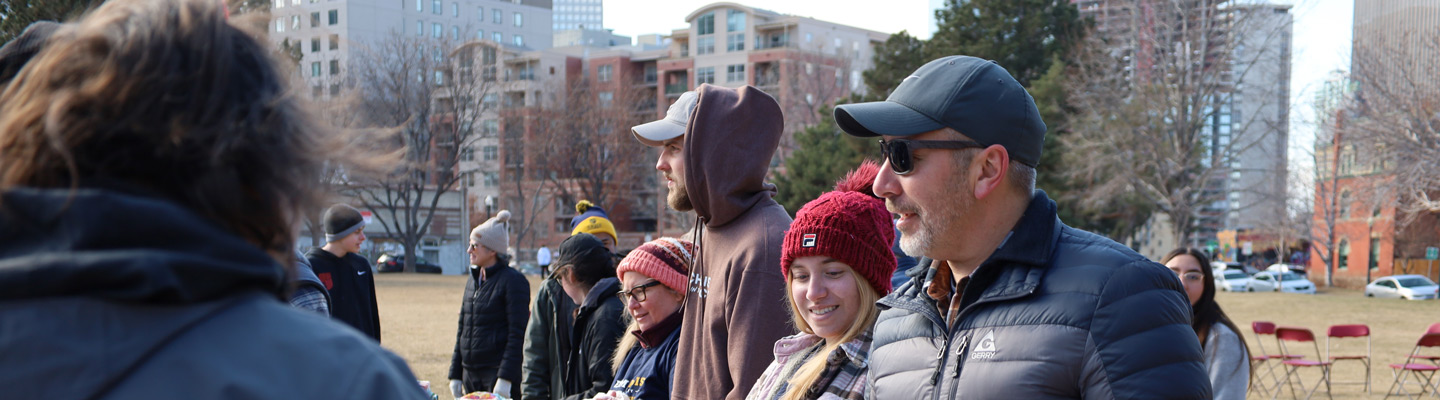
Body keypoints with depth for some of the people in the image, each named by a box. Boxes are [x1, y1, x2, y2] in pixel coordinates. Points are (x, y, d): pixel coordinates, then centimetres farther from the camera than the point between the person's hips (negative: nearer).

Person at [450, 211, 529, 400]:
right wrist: (455, 374, 14)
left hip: (499, 373, -7)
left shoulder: (513, 281, -9)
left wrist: (505, 378, -18)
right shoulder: (473, 280, 14)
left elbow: (518, 334, -13)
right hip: (470, 375, 7)